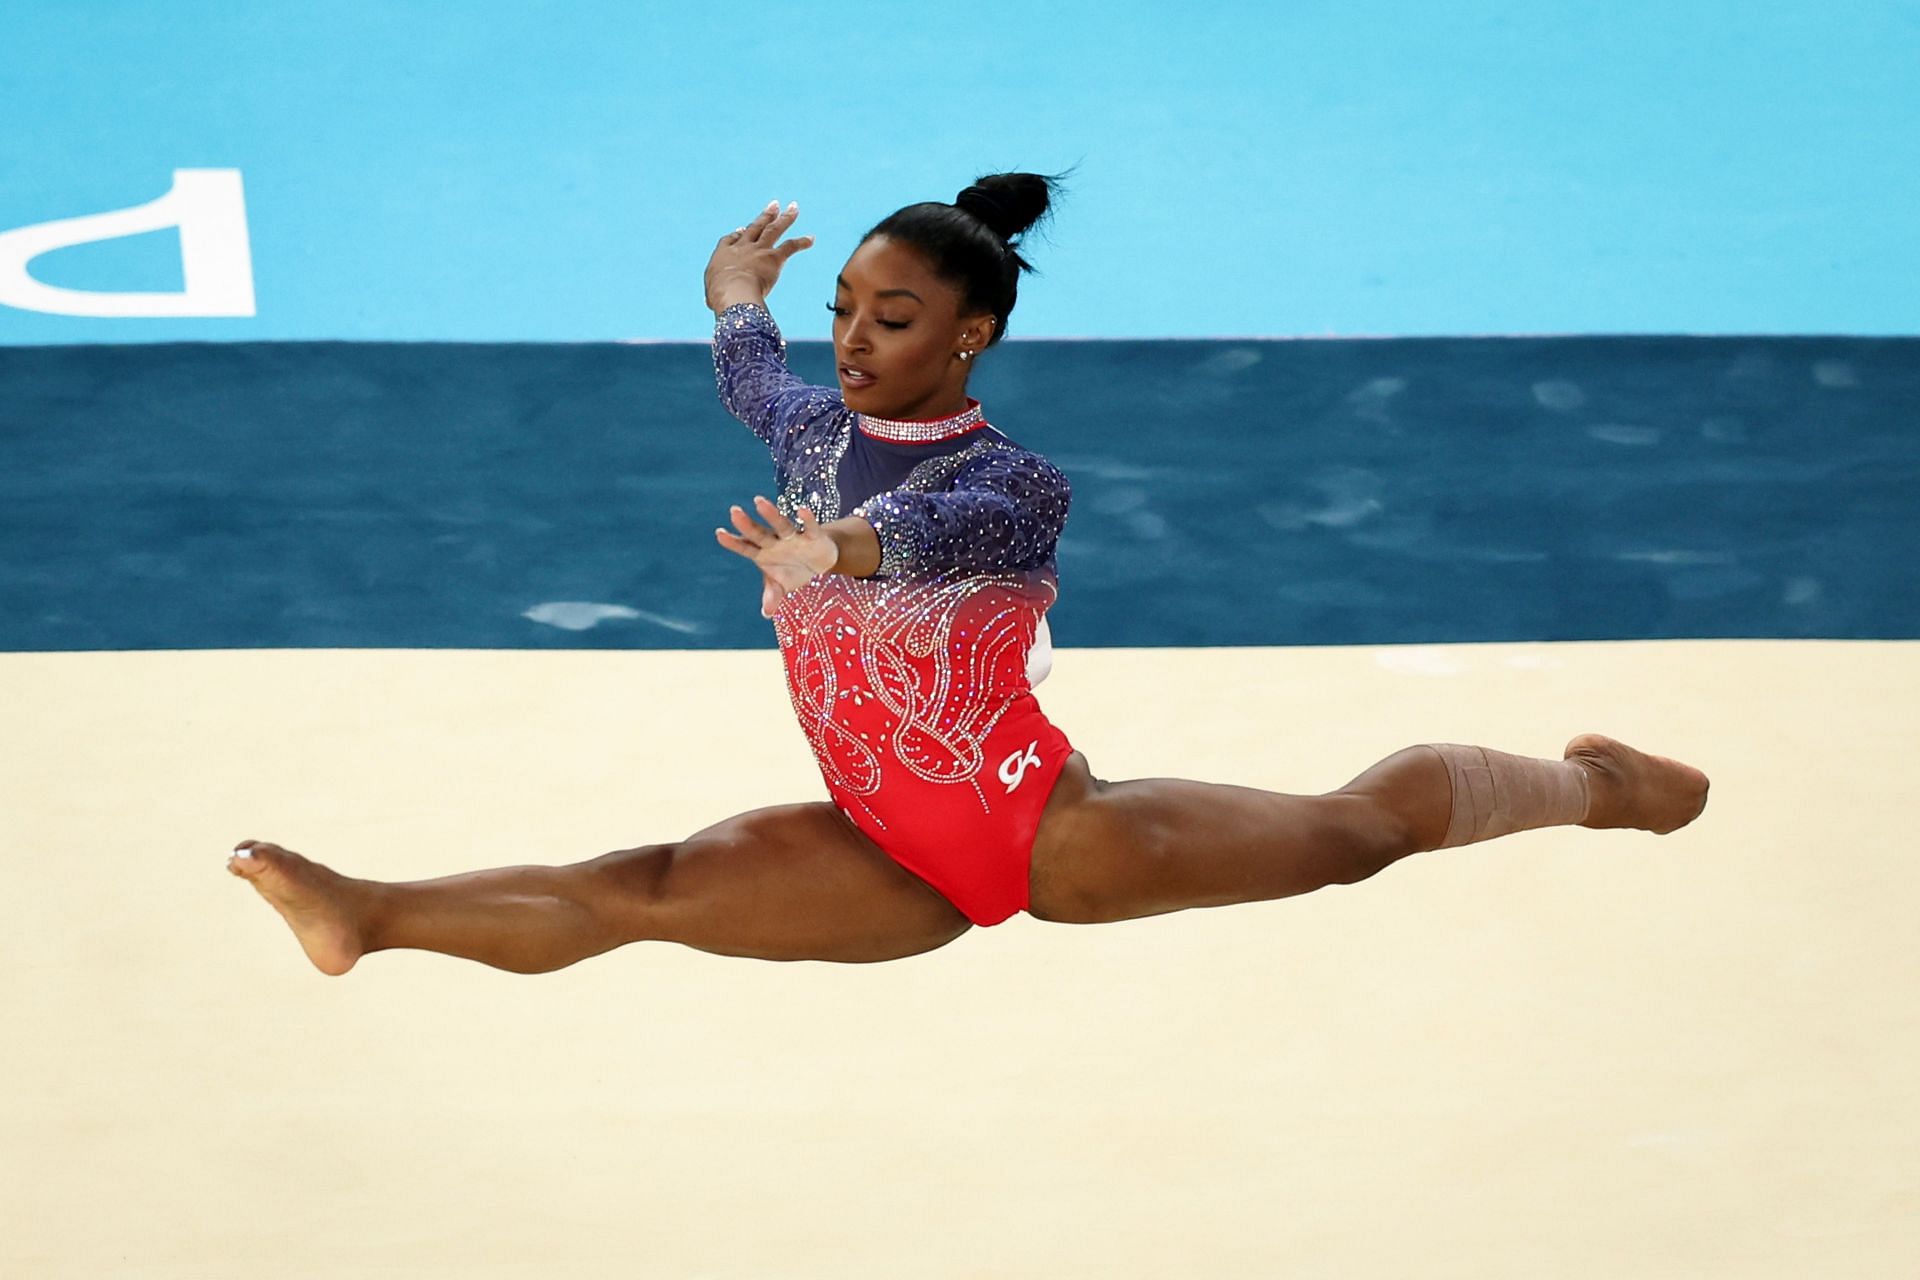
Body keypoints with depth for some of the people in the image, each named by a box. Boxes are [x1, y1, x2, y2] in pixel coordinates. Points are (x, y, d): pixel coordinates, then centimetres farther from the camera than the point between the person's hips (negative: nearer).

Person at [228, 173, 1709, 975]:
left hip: (1046, 831, -4)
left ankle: (1585, 781, 27)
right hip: (885, 858, 4)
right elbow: (743, 359, 25)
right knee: (645, 887, -14)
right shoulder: (810, 430, -1)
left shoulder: (1019, 485, -20)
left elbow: (934, 528, -46)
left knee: (1357, 825, 4)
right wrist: (739, 284, 47)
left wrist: (839, 555, -68)